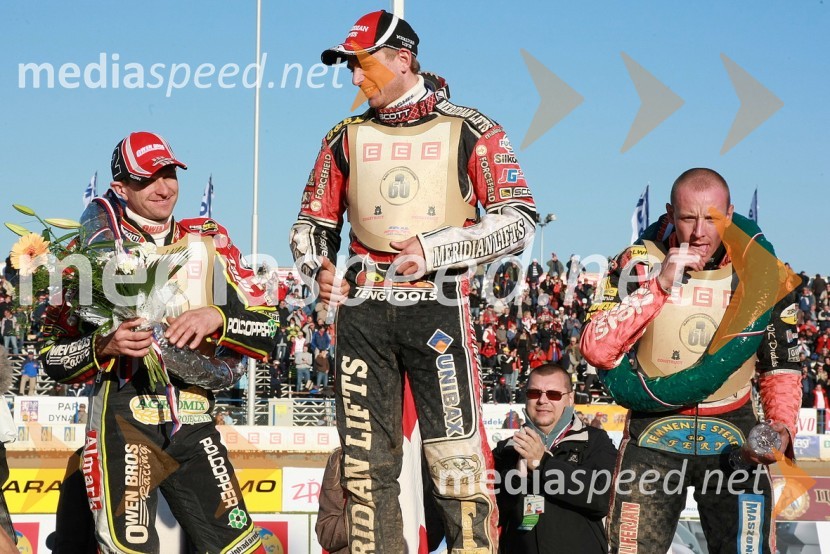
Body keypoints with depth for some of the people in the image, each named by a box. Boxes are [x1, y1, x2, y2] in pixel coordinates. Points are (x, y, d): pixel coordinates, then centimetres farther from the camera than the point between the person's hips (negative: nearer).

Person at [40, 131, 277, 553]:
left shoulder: (208, 241, 10)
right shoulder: (94, 249, 3)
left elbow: (266, 329, 4)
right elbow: (52, 356, 3)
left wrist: (216, 318, -14)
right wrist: (103, 346, -16)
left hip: (194, 422, 3)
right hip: (123, 419, -3)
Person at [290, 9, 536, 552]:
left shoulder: (468, 130, 3)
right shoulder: (346, 137, 15)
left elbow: (519, 220, -2)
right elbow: (313, 224, 21)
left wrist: (436, 250, -13)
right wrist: (320, 268, -2)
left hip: (437, 304, -4)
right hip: (363, 309, 4)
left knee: (457, 455, -10)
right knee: (365, 460, 4)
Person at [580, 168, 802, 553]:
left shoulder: (760, 269, -1)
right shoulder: (640, 261, -5)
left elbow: (780, 366, 6)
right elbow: (596, 350, -15)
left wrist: (782, 426, -12)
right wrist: (659, 286, -21)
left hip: (733, 438, 1)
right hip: (655, 434, 0)